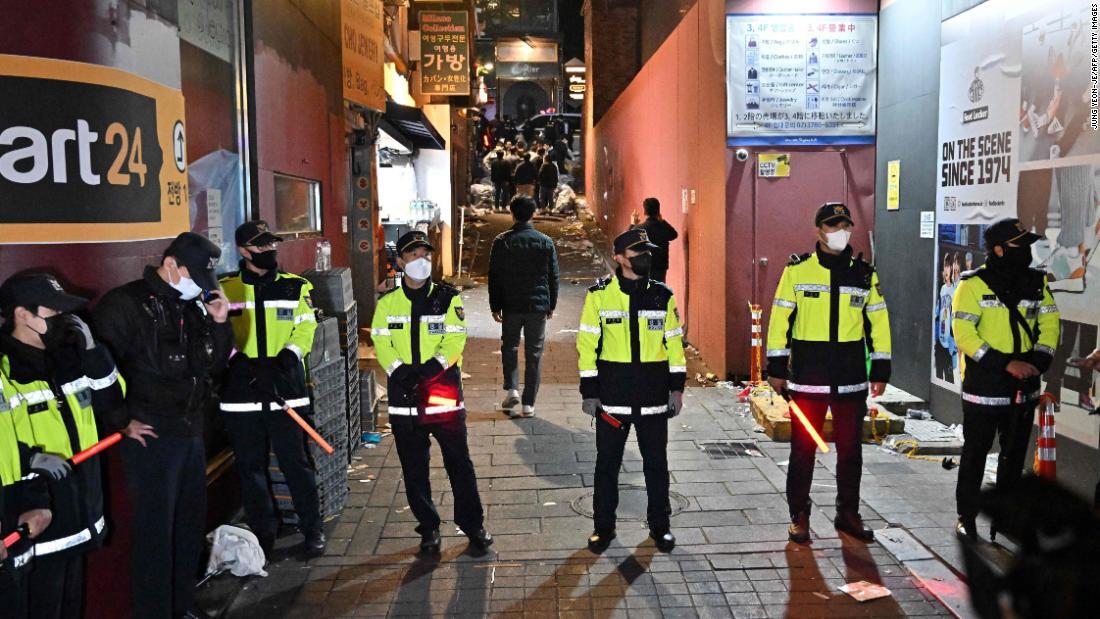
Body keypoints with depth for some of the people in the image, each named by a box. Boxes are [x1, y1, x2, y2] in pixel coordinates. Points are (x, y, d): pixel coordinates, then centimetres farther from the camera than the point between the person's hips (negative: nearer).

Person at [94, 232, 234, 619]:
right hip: (149, 435, -8)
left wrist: (219, 324, -1)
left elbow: (212, 366, 13)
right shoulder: (125, 304, -12)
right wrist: (121, 421, -13)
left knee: (191, 524, 16)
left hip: (190, 431, 8)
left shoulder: (192, 306, 10)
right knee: (155, 529, -2)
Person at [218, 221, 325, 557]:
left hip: (286, 389, -1)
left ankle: (313, 528, 17)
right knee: (250, 466, 10)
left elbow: (305, 328, 1)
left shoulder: (294, 286, 6)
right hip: (241, 391, 1)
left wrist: (288, 356, -15)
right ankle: (262, 533, 24)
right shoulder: (225, 288, 5)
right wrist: (241, 363, -14)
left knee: (295, 462, 3)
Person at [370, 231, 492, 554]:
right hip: (404, 395, 2)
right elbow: (381, 343, 0)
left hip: (443, 390, -2)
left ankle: (472, 522, 18)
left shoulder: (448, 298, 2)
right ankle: (428, 527, 23)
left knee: (459, 461, 2)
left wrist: (429, 369, -19)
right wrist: (400, 371, -17)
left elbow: (455, 340, -6)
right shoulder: (387, 302, 6)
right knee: (414, 467, 9)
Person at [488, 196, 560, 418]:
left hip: (511, 306, 0)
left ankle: (512, 389, 0)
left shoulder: (501, 242, -3)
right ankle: (528, 404, 7)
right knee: (534, 354, 6)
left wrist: (495, 306, 7)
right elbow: (553, 277, 5)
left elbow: (494, 277, -1)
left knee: (509, 347, 18)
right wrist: (551, 305, 14)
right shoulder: (545, 242, 0)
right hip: (538, 306, 0)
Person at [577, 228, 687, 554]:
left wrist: (677, 387, 4)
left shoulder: (663, 295, 5)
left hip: (654, 396, 2)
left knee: (656, 463, 12)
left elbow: (674, 341, 8)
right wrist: (589, 392, -5)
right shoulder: (599, 295, -3)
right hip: (612, 394, -2)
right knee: (607, 463, 8)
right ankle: (603, 527, 23)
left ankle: (660, 525, 28)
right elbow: (587, 343, -3)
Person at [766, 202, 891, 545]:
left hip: (851, 379, 3)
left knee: (850, 448, 11)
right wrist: (776, 367, -4)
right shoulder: (797, 270, -1)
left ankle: (848, 513, 26)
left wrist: (880, 370, 8)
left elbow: (878, 322, 11)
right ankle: (799, 516, 16)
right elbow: (780, 319, -1)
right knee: (803, 447, 3)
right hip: (807, 376, -3)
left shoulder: (864, 273, 8)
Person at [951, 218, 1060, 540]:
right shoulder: (974, 284, -11)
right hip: (983, 387, -5)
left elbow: (1049, 325, 8)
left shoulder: (1037, 281, 5)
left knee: (1015, 453, 14)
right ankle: (966, 515, 19)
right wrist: (1007, 364, -21)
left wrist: (1038, 362, -10)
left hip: (1024, 387, 5)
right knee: (975, 452, 6)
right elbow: (964, 335, -16)